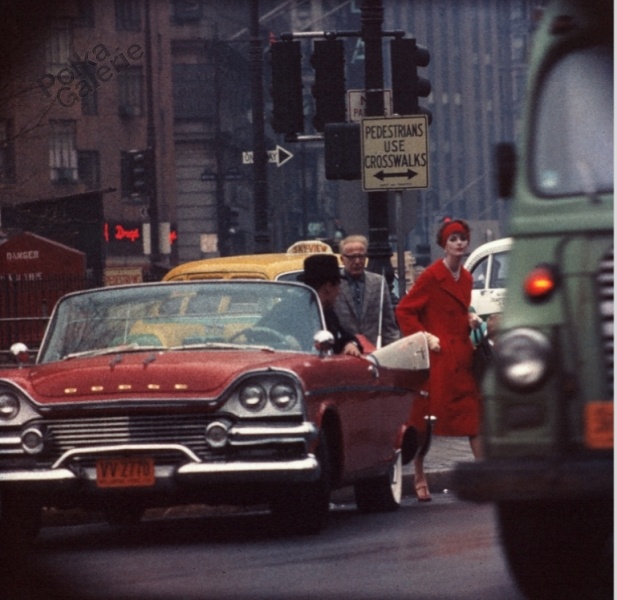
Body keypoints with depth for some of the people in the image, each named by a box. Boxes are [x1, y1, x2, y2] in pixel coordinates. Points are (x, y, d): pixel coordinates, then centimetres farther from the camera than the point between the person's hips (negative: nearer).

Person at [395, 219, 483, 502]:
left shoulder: (466, 278, 13)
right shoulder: (431, 276, -8)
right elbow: (404, 311, -8)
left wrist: (471, 319, 8)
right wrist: (424, 337, -14)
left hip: (462, 356, 7)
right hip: (437, 356, -7)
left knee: (475, 415, 2)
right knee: (426, 418, -1)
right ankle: (419, 479, 9)